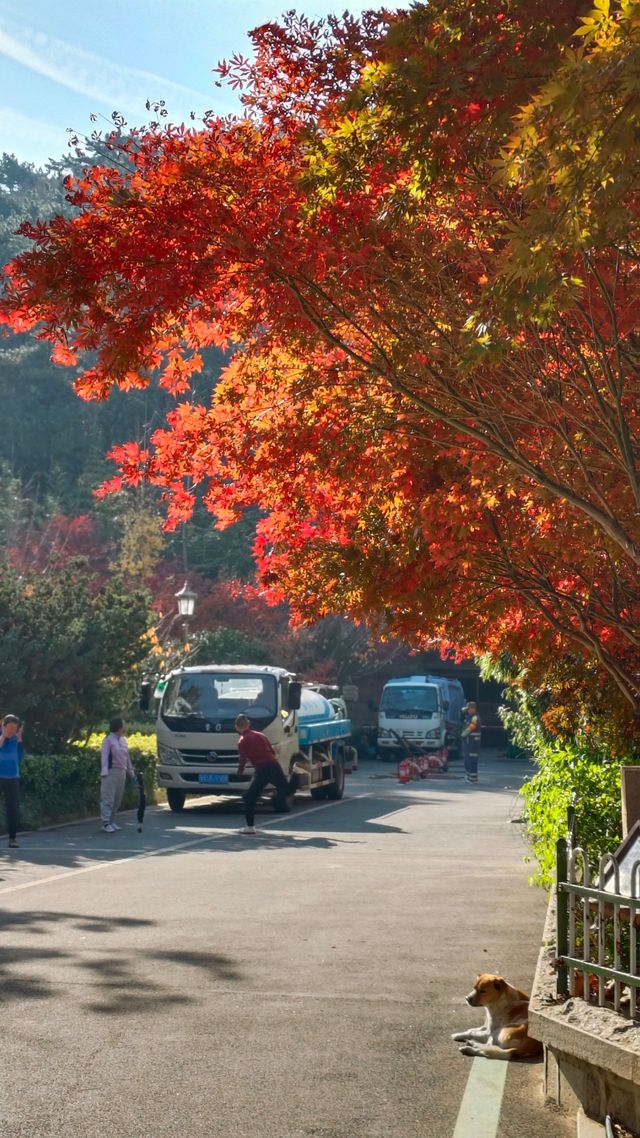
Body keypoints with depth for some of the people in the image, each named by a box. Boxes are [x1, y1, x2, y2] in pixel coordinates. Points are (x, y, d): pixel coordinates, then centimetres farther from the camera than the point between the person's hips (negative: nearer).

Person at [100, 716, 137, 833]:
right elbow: (104, 757, -11)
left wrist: (131, 771, 20)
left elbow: (127, 757, 21)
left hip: (121, 772, 8)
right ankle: (106, 823, -9)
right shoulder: (108, 740, -7)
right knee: (108, 798, -8)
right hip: (111, 772, -8)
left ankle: (112, 821, 18)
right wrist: (104, 773, -17)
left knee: (117, 799, 10)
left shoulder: (123, 740, 15)